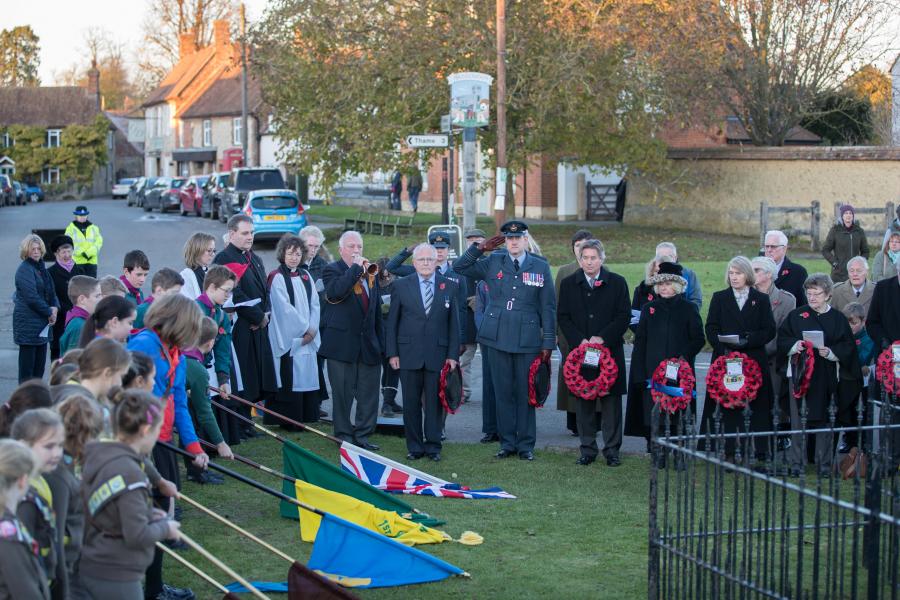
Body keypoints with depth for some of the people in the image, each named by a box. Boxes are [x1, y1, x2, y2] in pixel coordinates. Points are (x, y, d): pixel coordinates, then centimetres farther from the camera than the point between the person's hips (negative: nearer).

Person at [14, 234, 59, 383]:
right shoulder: (24, 270, -11)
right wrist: (49, 312, -11)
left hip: (42, 325, 9)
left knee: (40, 365, 11)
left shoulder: (41, 268, 15)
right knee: (27, 365, -6)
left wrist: (55, 308, -1)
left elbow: (51, 292, 19)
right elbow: (32, 297, -19)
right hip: (28, 324, -9)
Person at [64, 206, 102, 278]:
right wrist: (82, 253, -15)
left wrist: (89, 253, -13)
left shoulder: (93, 228, 11)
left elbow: (99, 242, 2)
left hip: (92, 261, 3)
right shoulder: (71, 228, 3)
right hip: (77, 261, -3)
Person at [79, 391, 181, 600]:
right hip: (116, 578, -9)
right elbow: (137, 535, -22)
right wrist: (165, 527, -5)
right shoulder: (128, 472, -23)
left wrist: (147, 513, 9)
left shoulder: (97, 456, 3)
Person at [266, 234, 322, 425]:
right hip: (287, 338, -6)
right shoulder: (277, 277, -6)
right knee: (290, 379, -7)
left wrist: (312, 328, -5)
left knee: (307, 378, 5)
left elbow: (314, 304, 9)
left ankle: (306, 417, 11)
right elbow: (285, 308, -11)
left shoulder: (305, 276, 13)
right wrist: (304, 329, -10)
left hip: (308, 337, 6)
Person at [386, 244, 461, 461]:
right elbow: (392, 322, 5)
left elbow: (454, 323, 6)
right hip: (409, 354, 0)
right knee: (411, 402, 4)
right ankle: (414, 446, 12)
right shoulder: (401, 286, 4)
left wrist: (453, 354, 0)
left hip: (438, 354, 0)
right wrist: (392, 353, -1)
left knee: (435, 402, 2)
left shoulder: (449, 286, 6)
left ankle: (433, 446, 11)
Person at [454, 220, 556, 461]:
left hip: (527, 340, -1)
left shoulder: (540, 267, 5)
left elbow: (548, 307, 5)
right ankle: (507, 443, 14)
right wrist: (480, 248, -2)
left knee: (526, 393, 2)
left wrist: (548, 342, 1)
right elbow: (460, 267, 10)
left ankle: (525, 444, 10)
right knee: (503, 392, 6)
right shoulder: (493, 263, 8)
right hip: (497, 339, 1)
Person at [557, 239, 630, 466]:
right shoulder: (568, 284, 8)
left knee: (611, 401, 0)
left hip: (610, 350, -1)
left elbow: (624, 316, 1)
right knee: (583, 401, 3)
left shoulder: (617, 283, 4)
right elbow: (562, 317, 6)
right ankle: (588, 450, 10)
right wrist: (580, 340, -8)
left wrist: (603, 338, -11)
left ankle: (612, 450, 7)